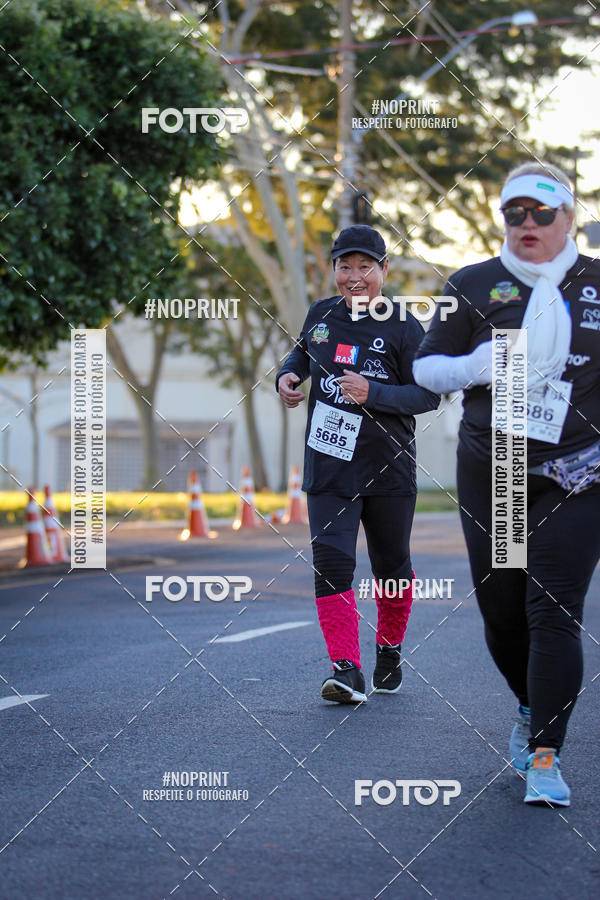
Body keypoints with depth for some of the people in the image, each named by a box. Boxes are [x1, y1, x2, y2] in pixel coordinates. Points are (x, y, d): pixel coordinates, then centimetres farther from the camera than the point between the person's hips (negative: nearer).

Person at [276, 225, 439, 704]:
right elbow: (302, 353, 25)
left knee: (392, 567, 12)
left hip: (389, 467, -2)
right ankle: (347, 671, -13)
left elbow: (429, 394, -12)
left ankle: (390, 653, 36)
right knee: (331, 561, -12)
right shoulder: (321, 314, 4)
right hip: (328, 466, 2)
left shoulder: (404, 328, -9)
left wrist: (372, 393, -25)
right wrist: (288, 376, 3)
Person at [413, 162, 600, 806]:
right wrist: (483, 364, -13)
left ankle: (545, 758, -9)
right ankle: (530, 710, 35)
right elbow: (425, 368, 6)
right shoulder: (474, 286, 5)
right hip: (490, 476, 2)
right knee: (500, 611, 7)